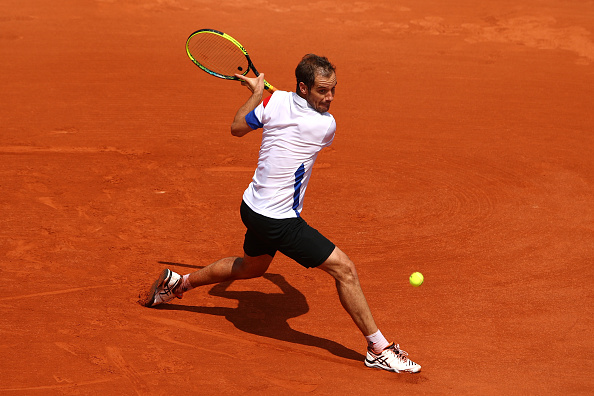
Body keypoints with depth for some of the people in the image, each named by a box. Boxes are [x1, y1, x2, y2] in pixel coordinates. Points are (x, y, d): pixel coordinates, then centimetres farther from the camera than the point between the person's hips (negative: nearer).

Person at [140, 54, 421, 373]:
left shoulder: (275, 100, -6)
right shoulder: (326, 124, -19)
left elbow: (237, 127, 10)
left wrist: (256, 92, 20)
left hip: (253, 208, 8)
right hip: (280, 221, -8)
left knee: (251, 267, 35)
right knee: (344, 269, -7)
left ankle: (179, 282, 50)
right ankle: (378, 349, -3)